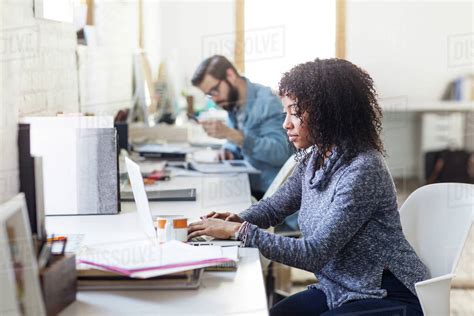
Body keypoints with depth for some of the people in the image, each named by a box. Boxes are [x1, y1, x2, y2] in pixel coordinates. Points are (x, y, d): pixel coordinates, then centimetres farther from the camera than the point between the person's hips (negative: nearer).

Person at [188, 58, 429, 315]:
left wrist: (239, 231, -25)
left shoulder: (361, 171, -25)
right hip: (337, 290, 8)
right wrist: (239, 220, -4)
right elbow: (276, 204, 17)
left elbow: (315, 254, -26)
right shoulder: (314, 158, 2)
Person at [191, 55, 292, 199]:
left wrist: (231, 134, -30)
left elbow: (280, 153, -25)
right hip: (247, 187, 7)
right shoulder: (233, 104, 10)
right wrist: (228, 151, -1)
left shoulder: (267, 102, -14)